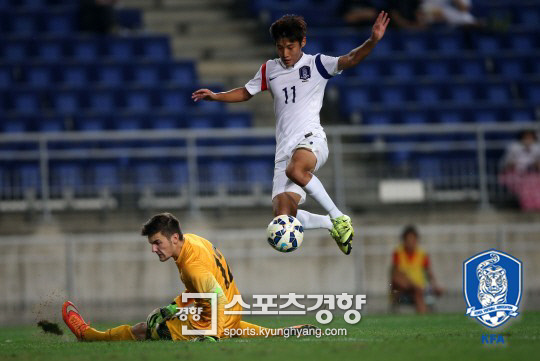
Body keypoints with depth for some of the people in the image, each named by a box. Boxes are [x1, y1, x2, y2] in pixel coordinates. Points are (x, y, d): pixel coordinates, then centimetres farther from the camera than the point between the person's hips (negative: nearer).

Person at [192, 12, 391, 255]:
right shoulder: (269, 70, 16)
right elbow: (246, 93, 30)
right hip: (284, 148, 5)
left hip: (311, 139, -5)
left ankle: (339, 218, -25)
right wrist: (215, 96, 15)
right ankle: (334, 225, 14)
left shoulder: (316, 64, 4)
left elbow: (350, 60, -9)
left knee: (295, 169, -41)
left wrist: (373, 41, -26)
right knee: (283, 214, -12)